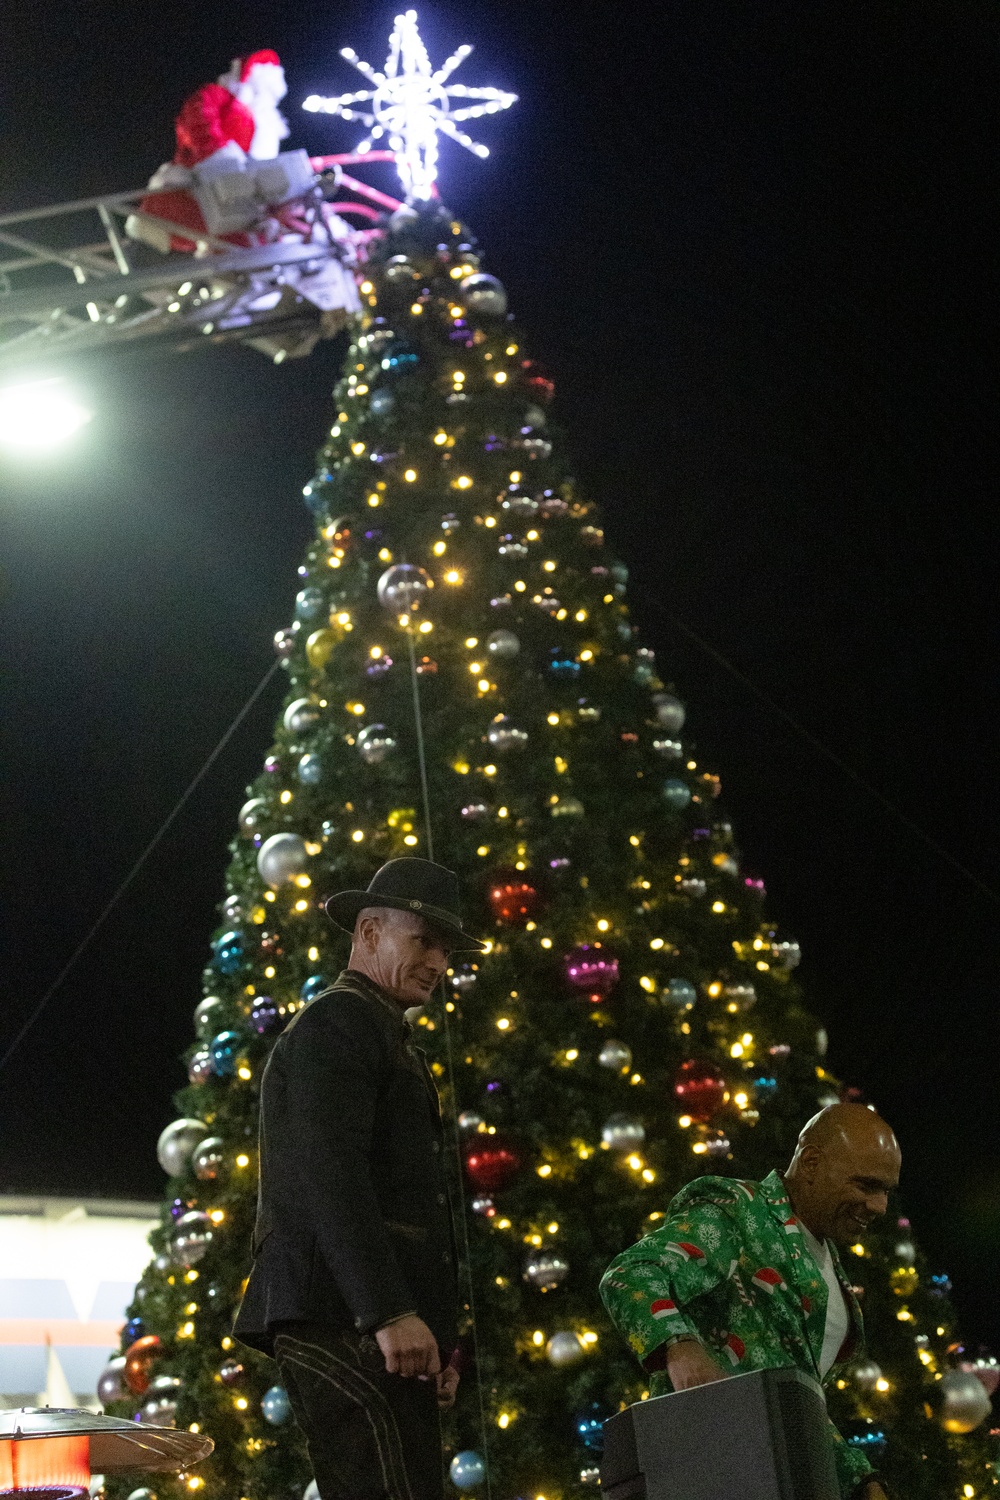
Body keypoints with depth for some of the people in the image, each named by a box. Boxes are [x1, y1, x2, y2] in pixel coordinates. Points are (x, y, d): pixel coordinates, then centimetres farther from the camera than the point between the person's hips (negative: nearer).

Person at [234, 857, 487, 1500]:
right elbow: (328, 1177, -17)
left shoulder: (388, 1038, 28)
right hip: (347, 1319, -10)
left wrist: (435, 1330, 20)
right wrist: (391, 1313, -23)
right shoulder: (335, 1023, -4)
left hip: (391, 1325, 10)